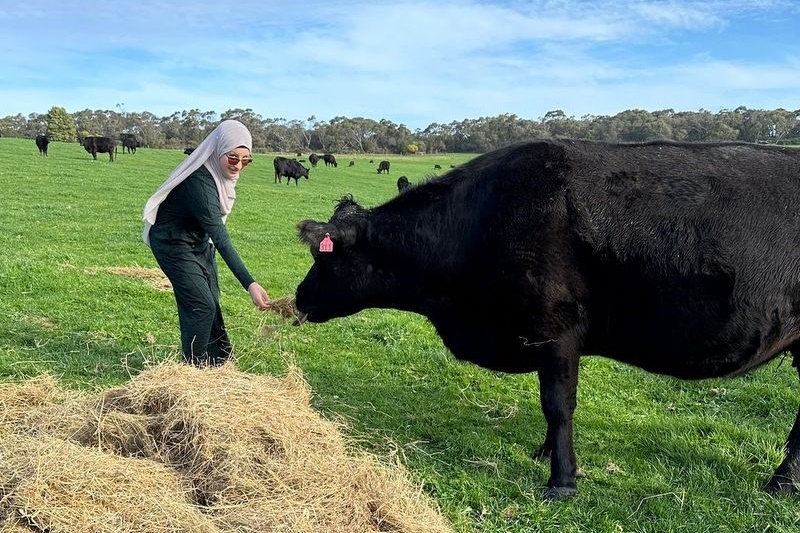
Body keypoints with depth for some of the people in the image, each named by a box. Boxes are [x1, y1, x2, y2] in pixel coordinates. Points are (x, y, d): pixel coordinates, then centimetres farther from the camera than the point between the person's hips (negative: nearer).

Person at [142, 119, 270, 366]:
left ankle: (218, 362, 27)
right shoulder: (199, 182, -36)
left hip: (199, 240, 9)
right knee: (201, 306, -10)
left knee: (210, 302, 14)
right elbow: (221, 239, -41)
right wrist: (250, 284, -45)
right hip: (173, 242, -8)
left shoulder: (222, 172, -11)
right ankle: (195, 368, 4)